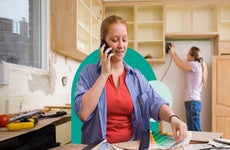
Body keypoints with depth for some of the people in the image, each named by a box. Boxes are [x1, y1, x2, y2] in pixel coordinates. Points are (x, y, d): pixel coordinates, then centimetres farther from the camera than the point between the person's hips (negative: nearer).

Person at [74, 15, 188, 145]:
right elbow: (83, 114, -15)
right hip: (99, 145, -2)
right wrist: (104, 74, -13)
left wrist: (173, 118, -26)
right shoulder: (89, 72, -3)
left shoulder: (136, 76, 7)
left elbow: (155, 104, -6)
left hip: (133, 143, 2)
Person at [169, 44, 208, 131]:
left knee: (196, 131, -9)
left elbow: (179, 64, -5)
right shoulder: (196, 66, 16)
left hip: (193, 102, -9)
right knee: (191, 130, 10)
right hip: (192, 102, 9)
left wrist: (172, 52, 8)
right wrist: (174, 52, 23)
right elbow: (182, 63, 21)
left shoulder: (195, 65, -10)